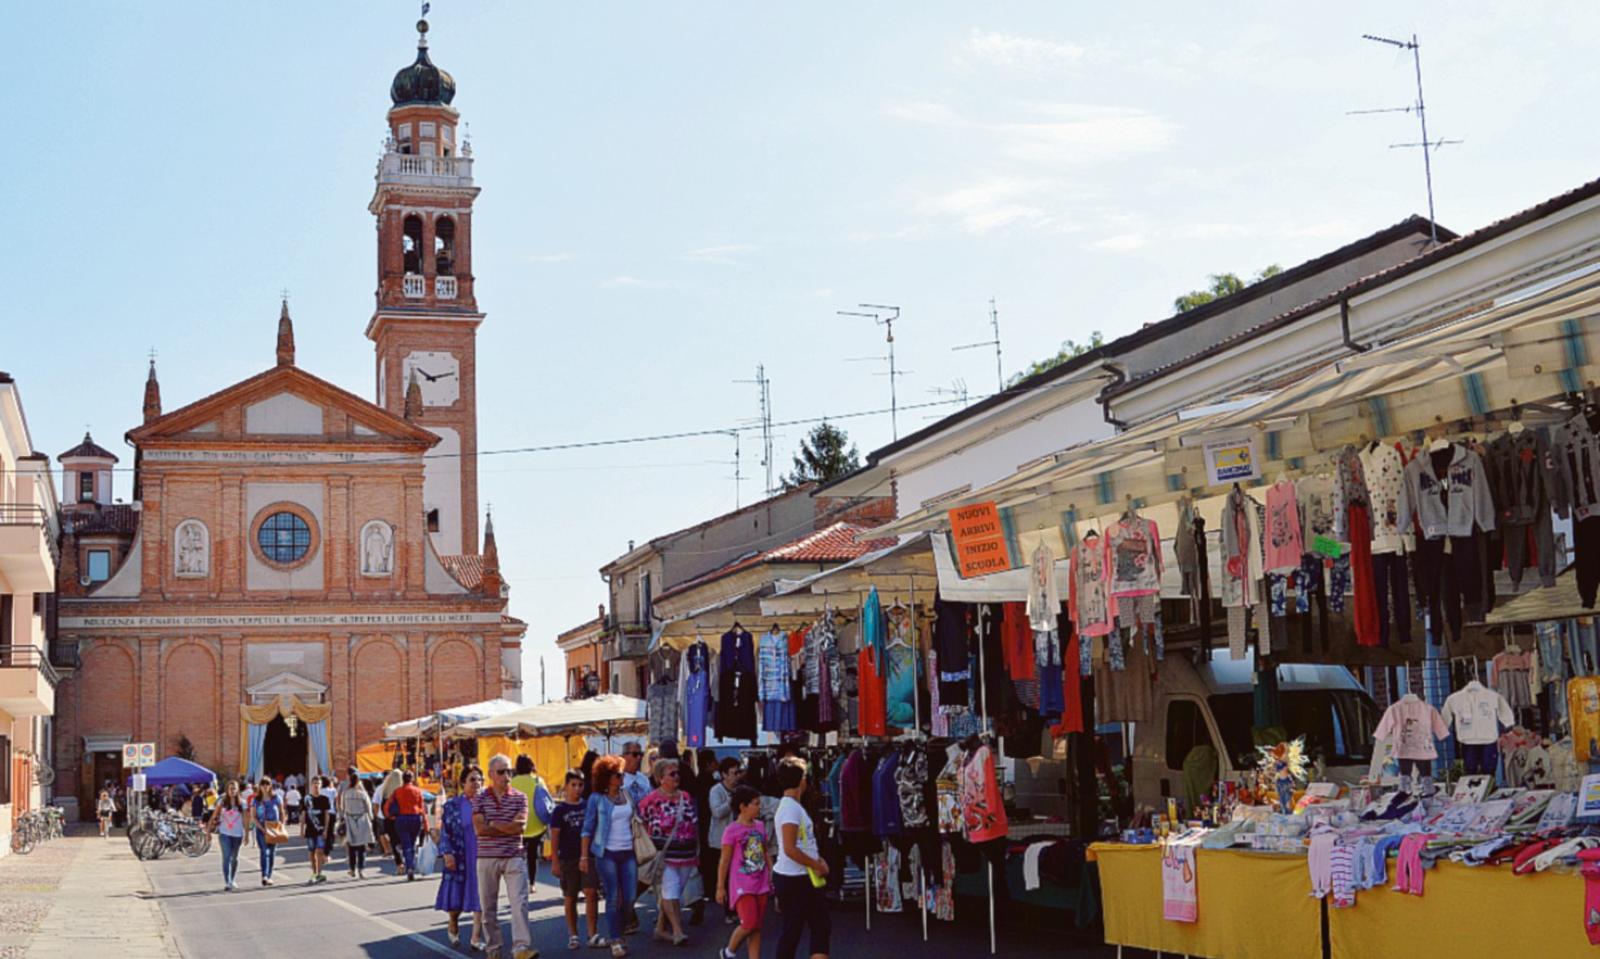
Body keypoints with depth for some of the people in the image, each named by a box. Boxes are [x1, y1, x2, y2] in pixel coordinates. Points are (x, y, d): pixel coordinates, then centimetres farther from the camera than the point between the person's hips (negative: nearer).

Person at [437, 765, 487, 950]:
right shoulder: (452, 804, 0)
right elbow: (445, 831, -1)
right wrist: (447, 853, -12)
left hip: (481, 857, 1)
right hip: (459, 858, -1)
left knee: (480, 896, -2)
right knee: (456, 895, 5)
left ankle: (476, 937, 4)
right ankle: (453, 927, 34)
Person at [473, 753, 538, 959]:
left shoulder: (519, 798, 4)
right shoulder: (480, 799, 4)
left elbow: (520, 825, -9)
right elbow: (479, 829, -8)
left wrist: (493, 824, -7)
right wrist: (508, 828, -7)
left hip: (514, 857, -1)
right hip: (487, 857, 1)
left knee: (519, 902, -12)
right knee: (488, 906, 7)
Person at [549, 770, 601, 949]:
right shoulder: (560, 810, -1)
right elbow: (555, 837, -2)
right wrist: (555, 861, -7)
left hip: (588, 857, 1)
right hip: (568, 859, -1)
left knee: (591, 893, -10)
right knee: (570, 898, 8)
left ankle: (592, 934, -6)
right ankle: (573, 935, 18)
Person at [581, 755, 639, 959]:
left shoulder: (627, 794, 7)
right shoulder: (597, 799, -4)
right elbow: (587, 828, -3)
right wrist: (584, 855, -8)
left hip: (628, 852, 4)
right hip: (607, 853, -4)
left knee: (629, 897, 2)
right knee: (613, 898, -2)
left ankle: (616, 929, 24)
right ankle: (615, 941, 5)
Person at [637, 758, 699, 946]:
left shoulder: (686, 797, 10)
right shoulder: (652, 800, -8)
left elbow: (695, 826, 18)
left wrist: (697, 851, 18)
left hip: (686, 855, 6)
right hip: (664, 856, -6)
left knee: (672, 893, 10)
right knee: (670, 892, -10)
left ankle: (661, 928, 19)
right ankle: (677, 930, -10)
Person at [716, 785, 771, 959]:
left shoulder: (760, 826, 7)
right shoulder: (732, 830, -10)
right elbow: (724, 861, -7)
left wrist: (772, 878, 12)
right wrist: (720, 887, -5)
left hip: (761, 884, 6)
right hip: (742, 886, -6)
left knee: (757, 927, 7)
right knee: (749, 923, -12)